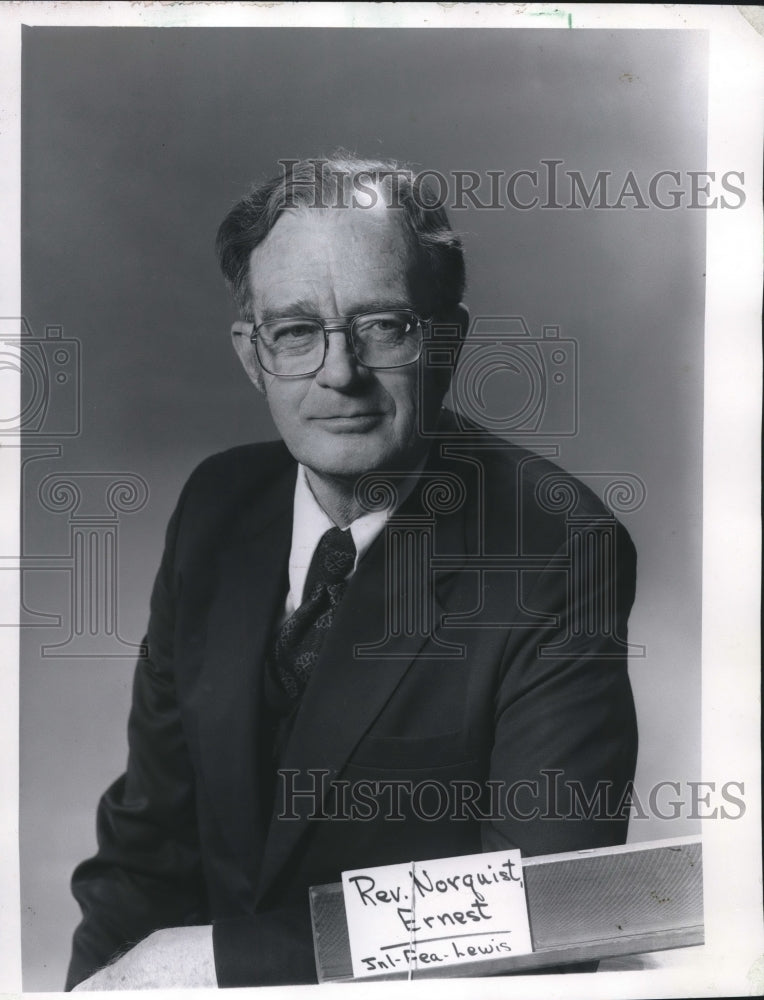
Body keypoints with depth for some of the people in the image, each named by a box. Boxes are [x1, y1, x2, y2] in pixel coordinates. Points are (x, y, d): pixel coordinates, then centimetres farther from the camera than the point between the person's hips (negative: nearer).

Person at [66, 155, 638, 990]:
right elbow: (152, 818, 6)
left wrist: (223, 958, -18)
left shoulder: (559, 552, -16)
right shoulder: (215, 504, 1)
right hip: (189, 958, 5)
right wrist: (106, 972, -10)